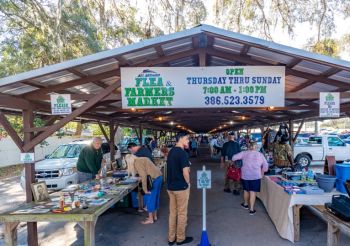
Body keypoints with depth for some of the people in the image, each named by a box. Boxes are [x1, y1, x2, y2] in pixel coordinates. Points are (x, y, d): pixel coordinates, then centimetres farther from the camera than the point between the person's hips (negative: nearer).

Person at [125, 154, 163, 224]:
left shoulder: (137, 162, -9)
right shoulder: (142, 159, 17)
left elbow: (144, 175, -17)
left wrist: (145, 189, -14)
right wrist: (141, 178, 25)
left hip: (154, 179, -9)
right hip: (159, 176, 9)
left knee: (150, 198, 4)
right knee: (155, 197, 18)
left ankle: (150, 219, 14)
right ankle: (154, 216, 30)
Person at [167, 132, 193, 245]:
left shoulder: (171, 151, 7)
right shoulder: (182, 153, -20)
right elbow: (185, 173, -21)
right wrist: (188, 183, -5)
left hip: (170, 186, 8)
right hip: (181, 187, -8)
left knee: (172, 213, 16)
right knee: (182, 214, 8)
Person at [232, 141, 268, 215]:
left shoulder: (244, 153, -1)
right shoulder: (260, 154, 3)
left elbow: (234, 157, -7)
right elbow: (265, 166, 6)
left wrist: (233, 160, 14)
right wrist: (262, 172, 21)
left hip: (245, 175, 1)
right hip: (256, 176, -1)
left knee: (246, 190, 18)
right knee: (253, 192, 2)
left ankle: (246, 204, 37)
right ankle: (251, 209, 5)